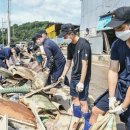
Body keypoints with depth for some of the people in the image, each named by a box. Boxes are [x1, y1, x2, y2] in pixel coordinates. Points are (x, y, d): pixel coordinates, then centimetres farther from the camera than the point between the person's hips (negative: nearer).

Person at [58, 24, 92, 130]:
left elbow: (85, 64, -22)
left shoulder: (83, 44, -20)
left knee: (83, 101, -5)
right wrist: (63, 75, 21)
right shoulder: (70, 46, 4)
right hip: (74, 76, 8)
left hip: (82, 78, -8)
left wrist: (81, 82, -23)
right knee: (74, 97, 16)